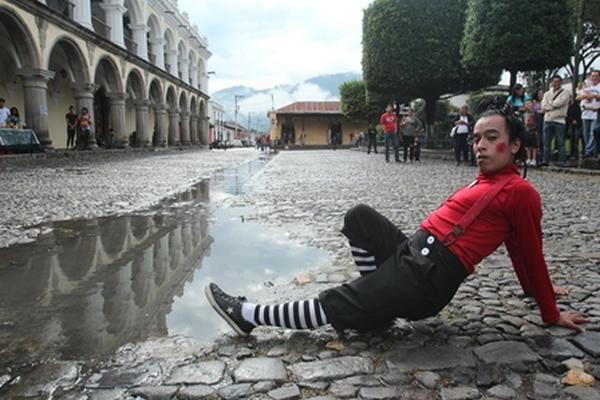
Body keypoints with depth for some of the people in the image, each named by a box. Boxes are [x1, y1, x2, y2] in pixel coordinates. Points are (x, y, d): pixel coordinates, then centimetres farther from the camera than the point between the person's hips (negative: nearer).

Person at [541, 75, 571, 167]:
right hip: (548, 120, 4)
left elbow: (559, 103, -12)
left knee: (560, 143, -3)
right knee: (546, 142, 6)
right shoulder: (547, 94, 15)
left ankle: (562, 162, 0)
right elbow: (544, 106, 1)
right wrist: (555, 105, -8)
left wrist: (550, 102, 2)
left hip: (559, 121, -4)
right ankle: (545, 161, 11)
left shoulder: (565, 92, 4)